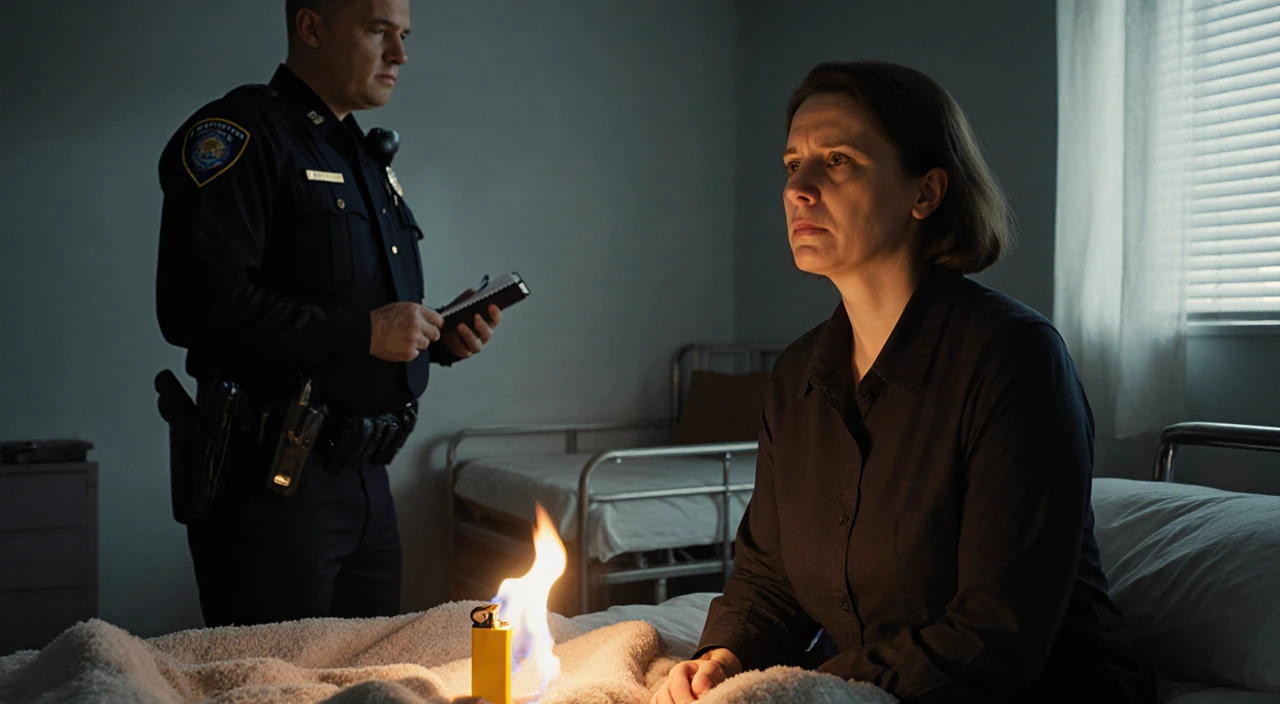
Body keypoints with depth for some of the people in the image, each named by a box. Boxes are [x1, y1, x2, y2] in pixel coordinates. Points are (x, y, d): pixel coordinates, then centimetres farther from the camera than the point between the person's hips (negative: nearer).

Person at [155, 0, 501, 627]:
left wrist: (440, 340, 5)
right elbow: (197, 306, -22)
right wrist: (363, 333, -20)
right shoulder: (240, 134, -10)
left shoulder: (368, 160, 19)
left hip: (366, 480, 9)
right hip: (271, 481, -8)